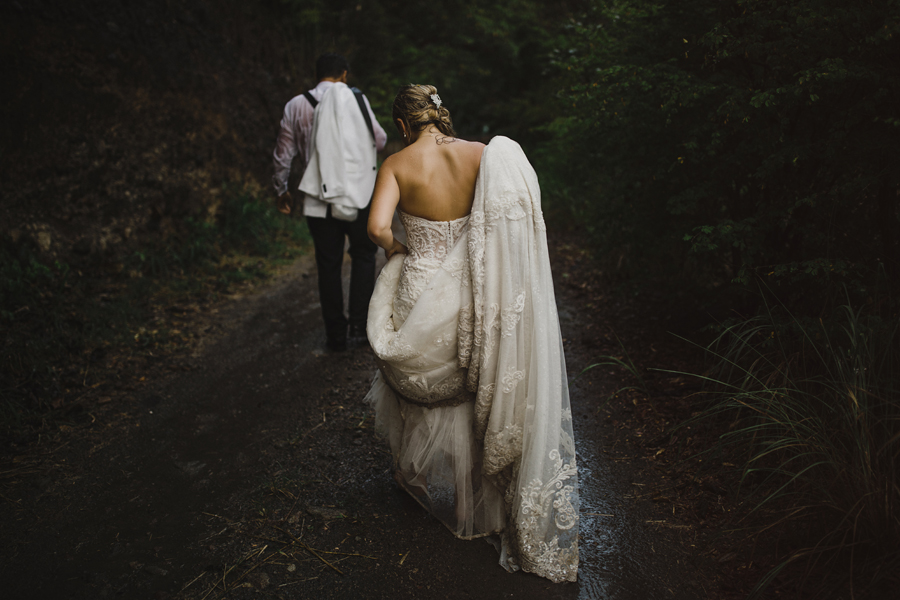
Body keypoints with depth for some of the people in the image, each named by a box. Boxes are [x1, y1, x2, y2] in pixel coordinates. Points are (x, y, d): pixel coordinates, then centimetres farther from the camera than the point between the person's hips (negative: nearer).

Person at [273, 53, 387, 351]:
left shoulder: (296, 106, 4)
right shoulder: (356, 99, -1)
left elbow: (283, 154, 9)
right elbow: (380, 140, 9)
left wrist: (281, 190, 22)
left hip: (318, 200, 1)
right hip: (359, 194, -1)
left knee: (328, 264, 11)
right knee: (363, 254, 17)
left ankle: (336, 335, 19)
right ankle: (359, 324, 9)